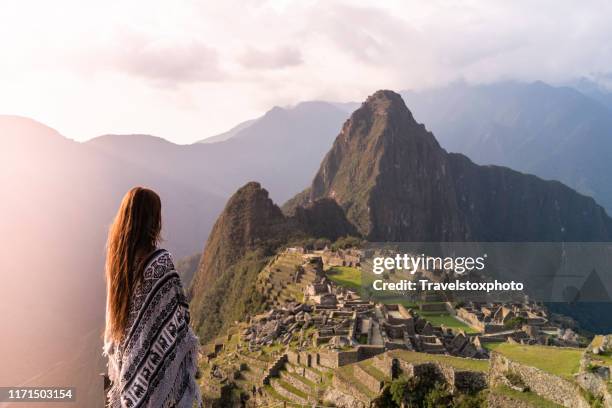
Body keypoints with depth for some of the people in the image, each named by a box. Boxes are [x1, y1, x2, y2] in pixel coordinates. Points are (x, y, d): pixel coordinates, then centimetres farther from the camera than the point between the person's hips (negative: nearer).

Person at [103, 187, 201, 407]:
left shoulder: (117, 253, -5)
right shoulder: (160, 262, -27)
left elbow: (116, 308, 6)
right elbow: (175, 317, -20)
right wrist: (187, 342, -4)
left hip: (124, 351, 6)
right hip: (152, 355, -6)